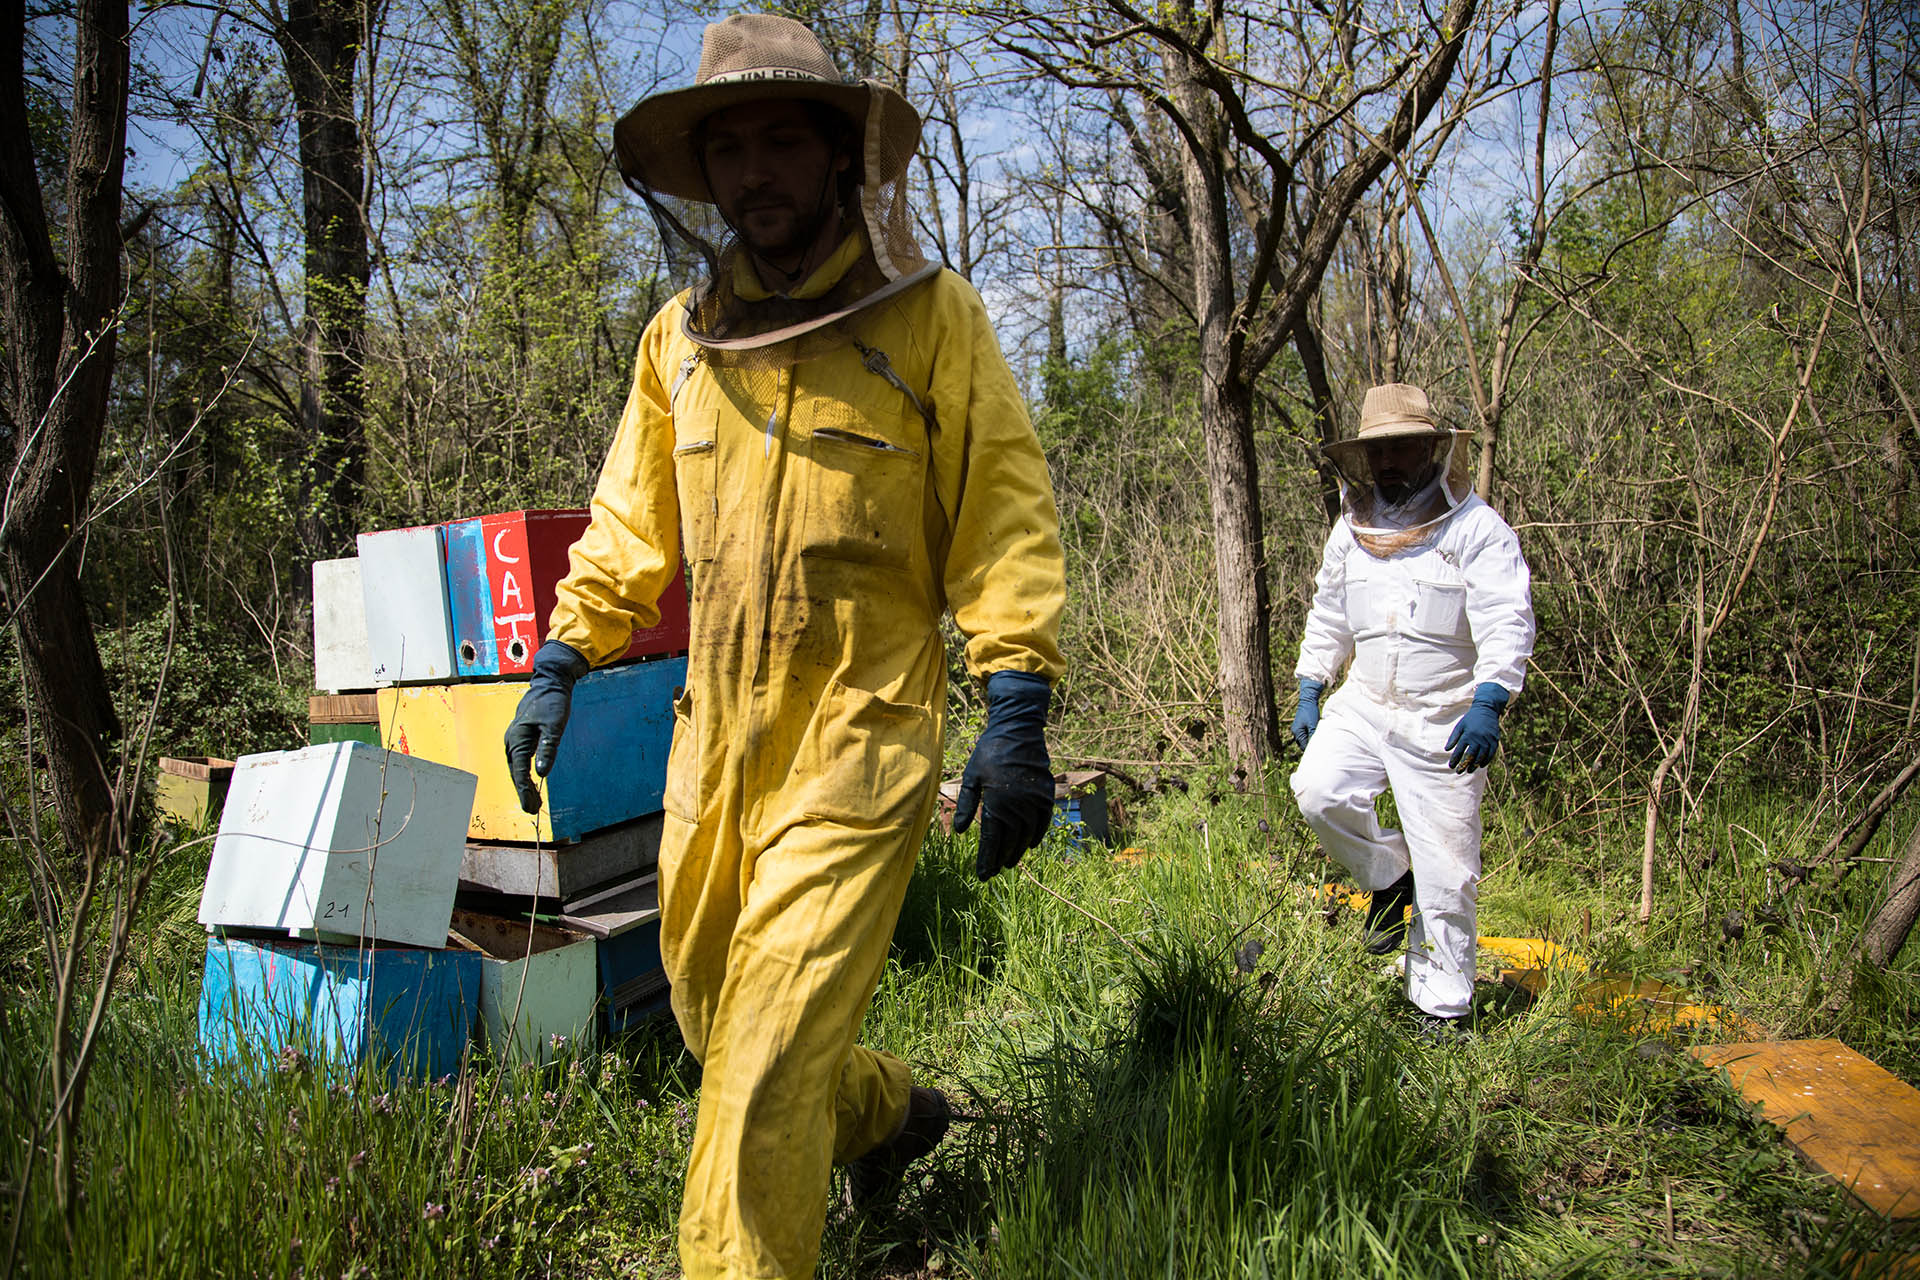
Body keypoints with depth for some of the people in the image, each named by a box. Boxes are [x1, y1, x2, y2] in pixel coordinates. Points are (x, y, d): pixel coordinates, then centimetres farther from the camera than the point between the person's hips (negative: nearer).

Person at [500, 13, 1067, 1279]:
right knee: (713, 1019, 18)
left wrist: (1018, 714, -13)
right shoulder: (679, 337, 9)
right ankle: (889, 1112, 45)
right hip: (713, 746, 6)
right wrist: (561, 661, 10)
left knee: (766, 1066, -6)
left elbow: (1006, 519, -6)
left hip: (858, 748, -6)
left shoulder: (931, 318, -5)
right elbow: (632, 522, 17)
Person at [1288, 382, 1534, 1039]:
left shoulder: (1477, 528, -7)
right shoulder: (1351, 531, 10)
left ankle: (1444, 1005, 17)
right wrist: (1309, 695, 13)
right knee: (1317, 790, -22)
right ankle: (1389, 877, 8)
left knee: (1445, 873, 0)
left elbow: (1508, 626, -14)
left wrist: (1487, 705, -27)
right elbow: (1327, 619, 19)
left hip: (1444, 721, -4)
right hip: (1363, 706, 4)